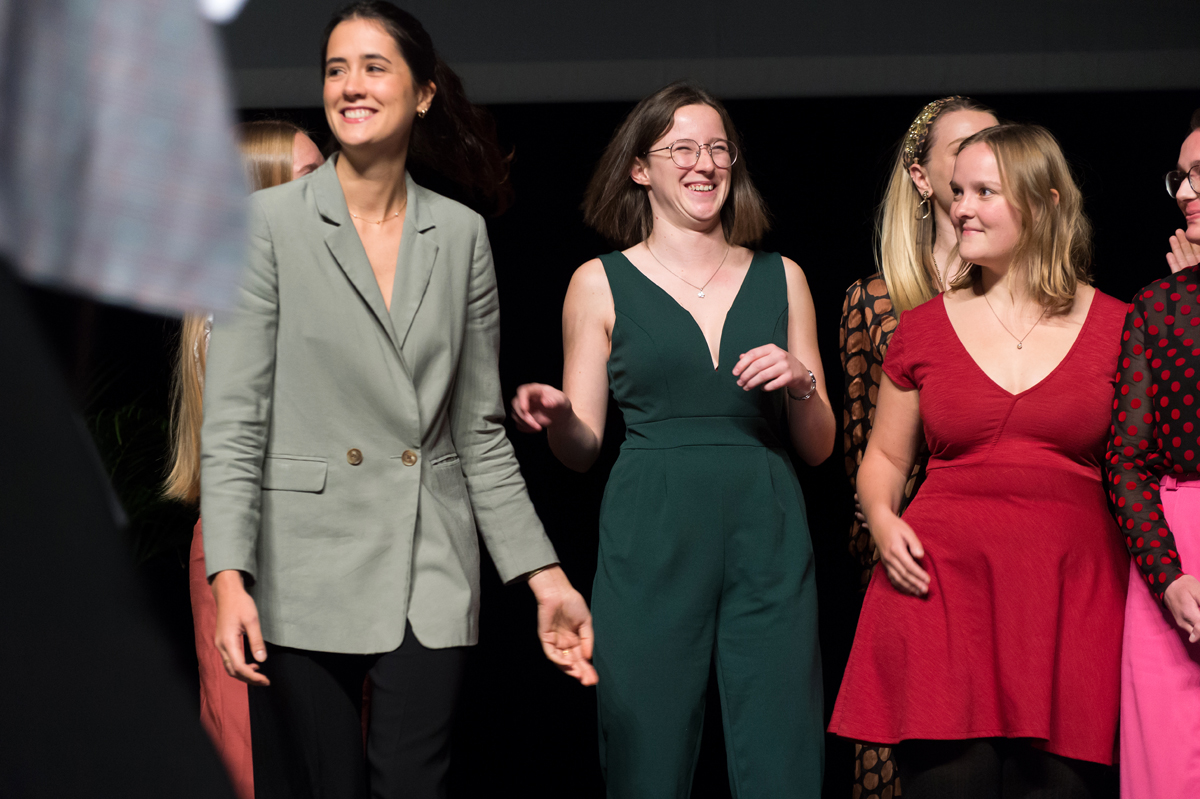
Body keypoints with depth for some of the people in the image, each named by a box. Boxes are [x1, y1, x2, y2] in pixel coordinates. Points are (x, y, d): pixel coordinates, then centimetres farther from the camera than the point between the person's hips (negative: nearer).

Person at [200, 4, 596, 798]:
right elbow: (233, 420, -5)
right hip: (306, 579, -2)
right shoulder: (269, 222, -1)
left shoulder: (461, 234, 8)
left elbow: (479, 430, 11)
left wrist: (545, 578, 5)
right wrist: (230, 577, -17)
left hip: (431, 581, 2)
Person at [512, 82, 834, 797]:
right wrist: (556, 417, -12)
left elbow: (820, 447, 14)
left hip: (768, 538, 2)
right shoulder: (602, 283, 8)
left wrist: (799, 384, -6)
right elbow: (584, 448, 9)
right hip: (651, 542, -1)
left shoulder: (781, 279, 14)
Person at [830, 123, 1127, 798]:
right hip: (941, 586, 1)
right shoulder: (925, 328, 10)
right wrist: (883, 520, 0)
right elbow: (885, 456, 19)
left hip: (1071, 591, -1)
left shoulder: (1118, 327, 5)